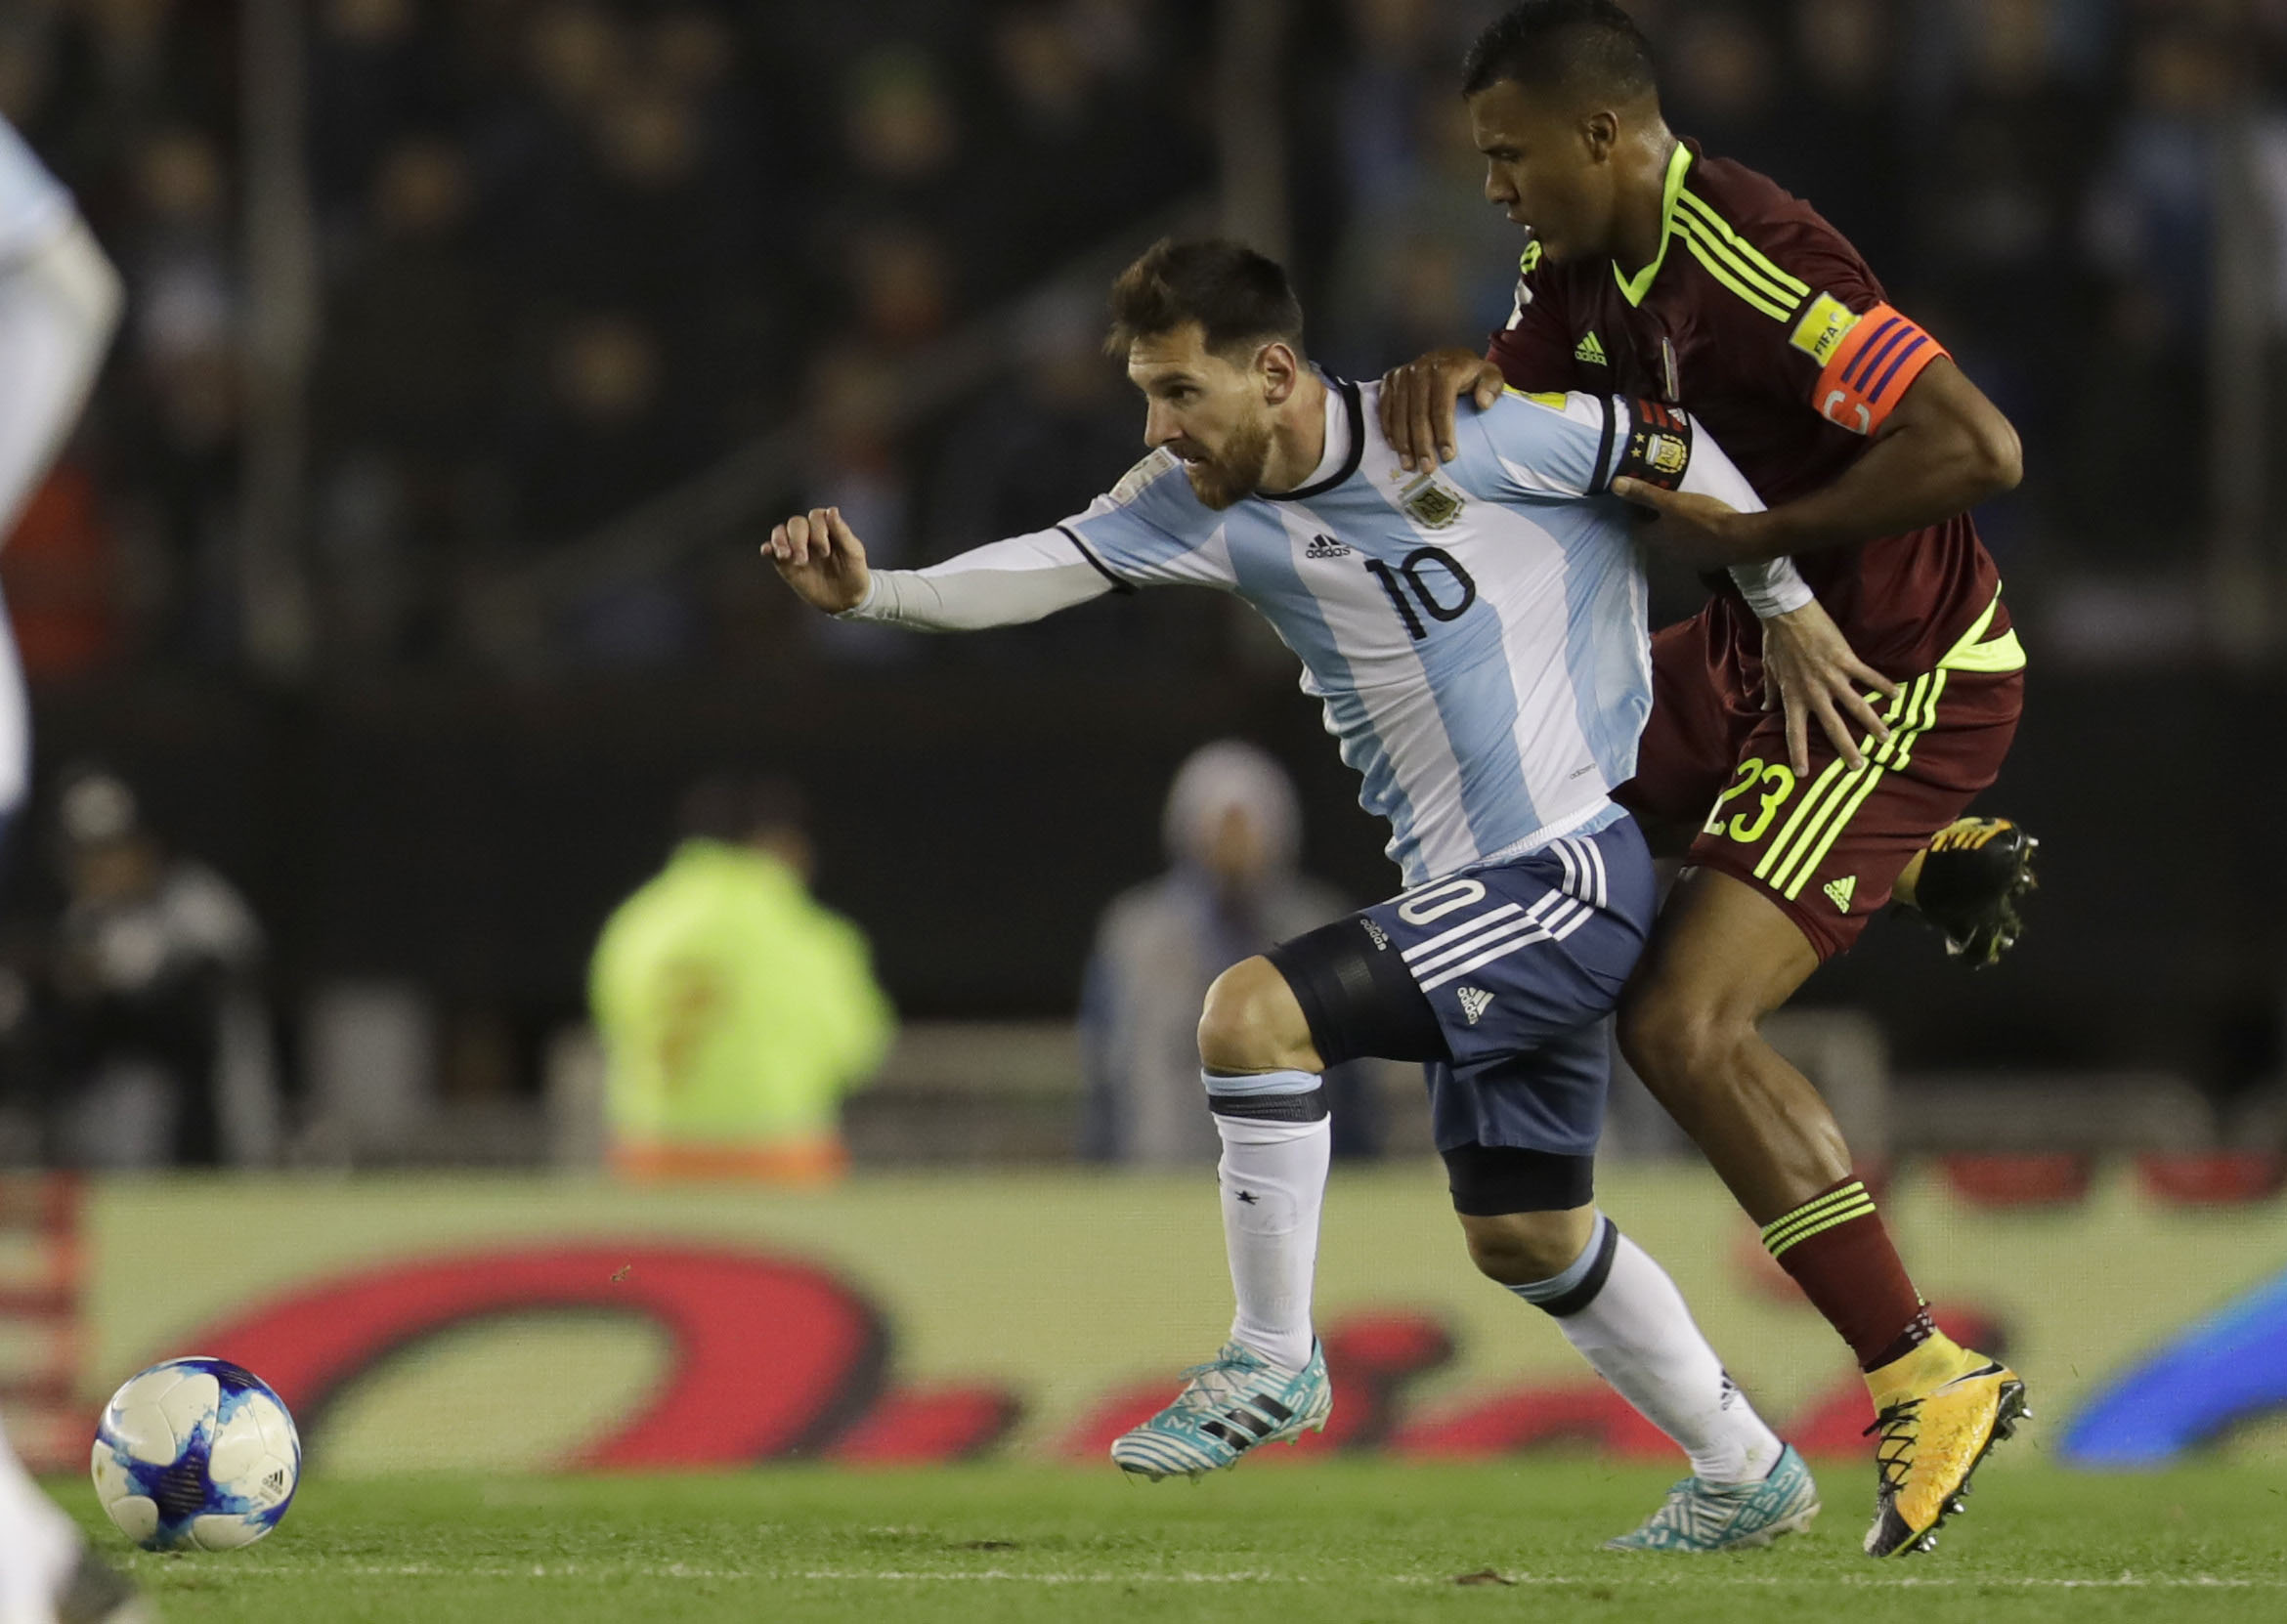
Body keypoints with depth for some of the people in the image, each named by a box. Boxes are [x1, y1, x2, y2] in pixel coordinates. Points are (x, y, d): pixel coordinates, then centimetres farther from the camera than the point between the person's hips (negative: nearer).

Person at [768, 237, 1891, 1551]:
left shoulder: (1462, 438, -18)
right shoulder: (1205, 500, 1)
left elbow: (1671, 451, -5)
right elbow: (1045, 568, -11)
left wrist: (1789, 606, 3)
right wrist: (869, 591, -27)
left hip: (1575, 871, -9)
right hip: (1473, 896, 9)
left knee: (1256, 1011, -22)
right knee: (1525, 1238, 18)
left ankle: (1273, 1362, -8)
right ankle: (1747, 1476, 35)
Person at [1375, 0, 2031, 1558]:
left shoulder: (1750, 264, -28)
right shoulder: (1590, 264, 1)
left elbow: (1977, 447, -33)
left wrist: (1749, 534, -27)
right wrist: (1446, 376, -15)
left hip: (1905, 678, -10)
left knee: (1686, 1024, -18)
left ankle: (1929, 1378, -13)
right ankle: (1930, 858, 26)